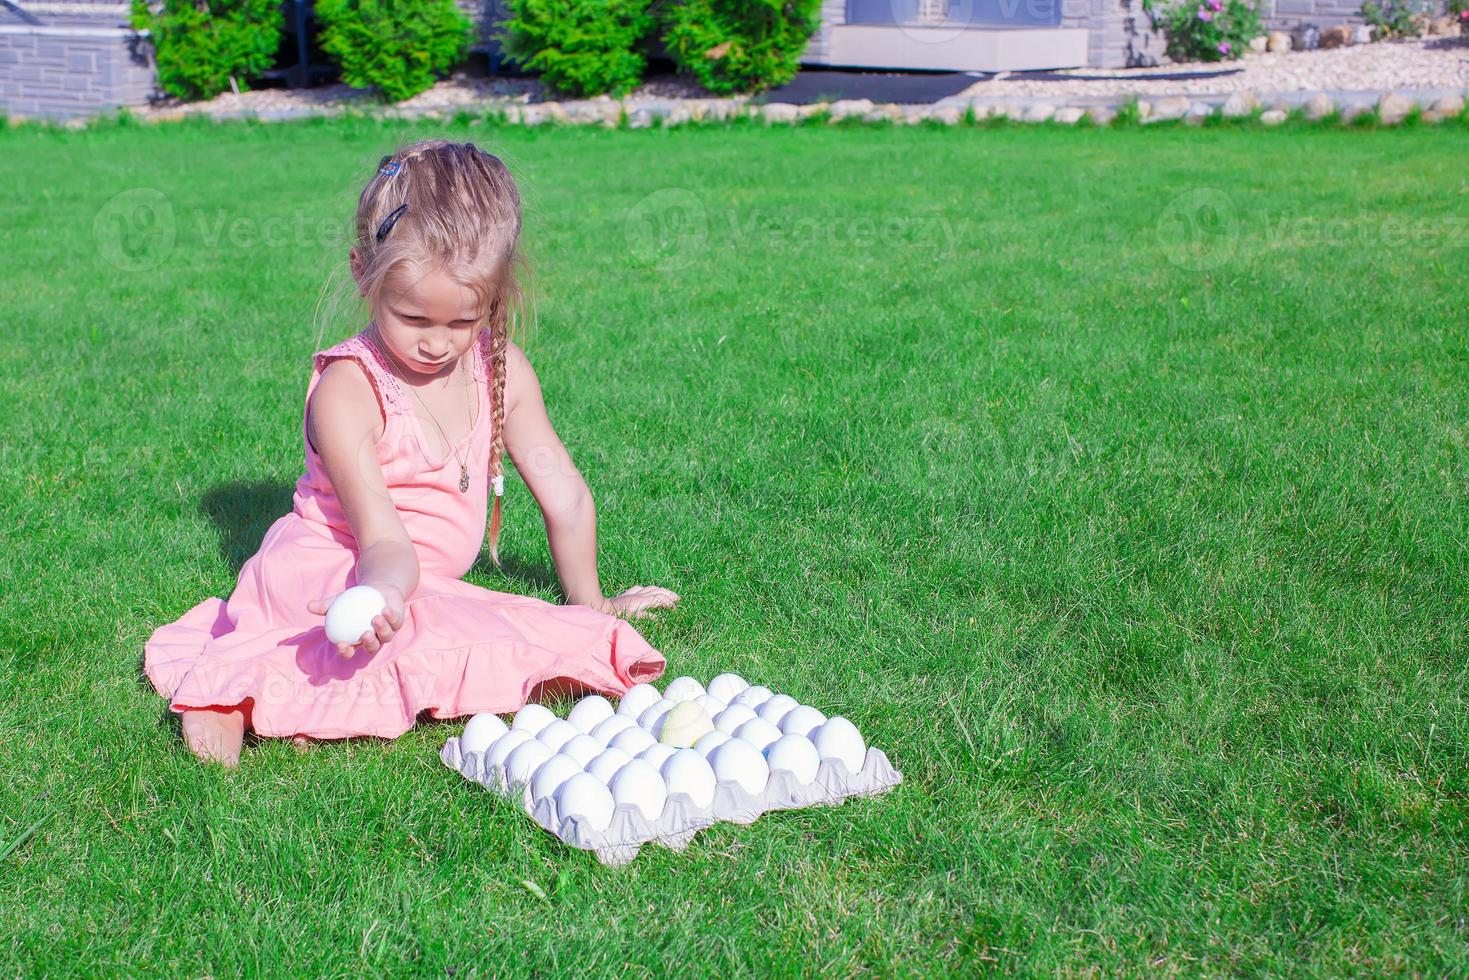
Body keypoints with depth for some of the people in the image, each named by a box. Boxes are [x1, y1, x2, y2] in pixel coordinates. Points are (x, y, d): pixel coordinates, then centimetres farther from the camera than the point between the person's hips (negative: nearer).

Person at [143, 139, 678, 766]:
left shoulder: (502, 370, -2)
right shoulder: (347, 390, -19)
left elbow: (562, 490, 8)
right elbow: (384, 539, -25)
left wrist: (589, 603, 15)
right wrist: (383, 589, -49)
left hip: (413, 587, 8)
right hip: (326, 577, -7)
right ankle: (246, 694, -25)